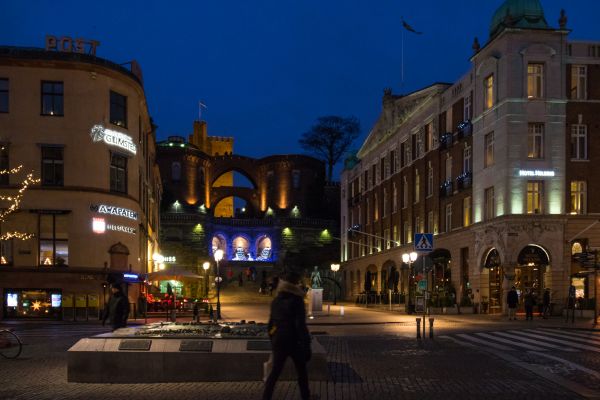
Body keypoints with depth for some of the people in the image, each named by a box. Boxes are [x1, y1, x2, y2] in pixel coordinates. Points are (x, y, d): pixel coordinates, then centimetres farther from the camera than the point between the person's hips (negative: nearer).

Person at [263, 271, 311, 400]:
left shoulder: (276, 301, 5)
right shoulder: (297, 301, -15)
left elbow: (271, 323, 11)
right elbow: (301, 325, -20)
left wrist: (273, 341, 21)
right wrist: (306, 345, -16)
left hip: (279, 341, 5)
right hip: (294, 341, -5)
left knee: (275, 371, 7)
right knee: (301, 370, 15)